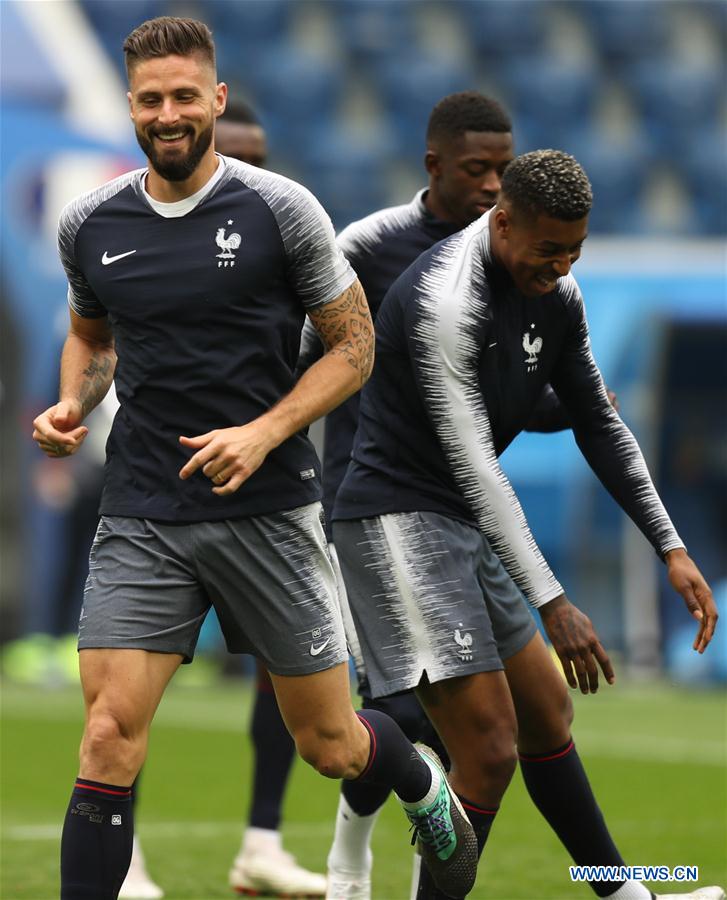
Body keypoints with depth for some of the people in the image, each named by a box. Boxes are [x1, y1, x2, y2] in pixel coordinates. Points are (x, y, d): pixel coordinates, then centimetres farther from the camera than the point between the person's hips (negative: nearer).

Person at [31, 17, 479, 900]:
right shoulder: (88, 224, 3)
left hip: (268, 511, -2)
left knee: (328, 744, 10)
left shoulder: (281, 210, -6)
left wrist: (262, 433, -14)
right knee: (110, 741, -13)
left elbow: (352, 344, 0)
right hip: (141, 520, 2)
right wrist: (71, 403, 2)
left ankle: (425, 788, 44)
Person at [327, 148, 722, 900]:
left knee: (547, 718, 19)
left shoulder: (555, 295, 5)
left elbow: (599, 424, 15)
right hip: (400, 521, -10)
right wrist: (551, 603, -30)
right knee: (488, 749, -15)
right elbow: (471, 463, -27)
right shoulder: (445, 303, -24)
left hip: (461, 527, 10)